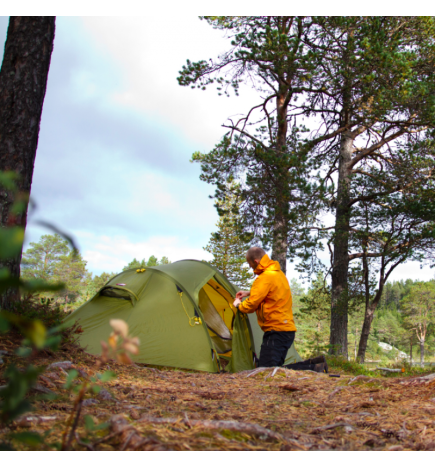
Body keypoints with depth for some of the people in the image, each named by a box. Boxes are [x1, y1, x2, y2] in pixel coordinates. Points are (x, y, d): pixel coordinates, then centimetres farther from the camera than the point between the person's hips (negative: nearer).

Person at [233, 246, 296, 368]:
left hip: (276, 330, -10)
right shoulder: (279, 273, 16)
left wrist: (238, 304, 9)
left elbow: (251, 305, -12)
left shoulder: (265, 277, -15)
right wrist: (249, 293, 32)